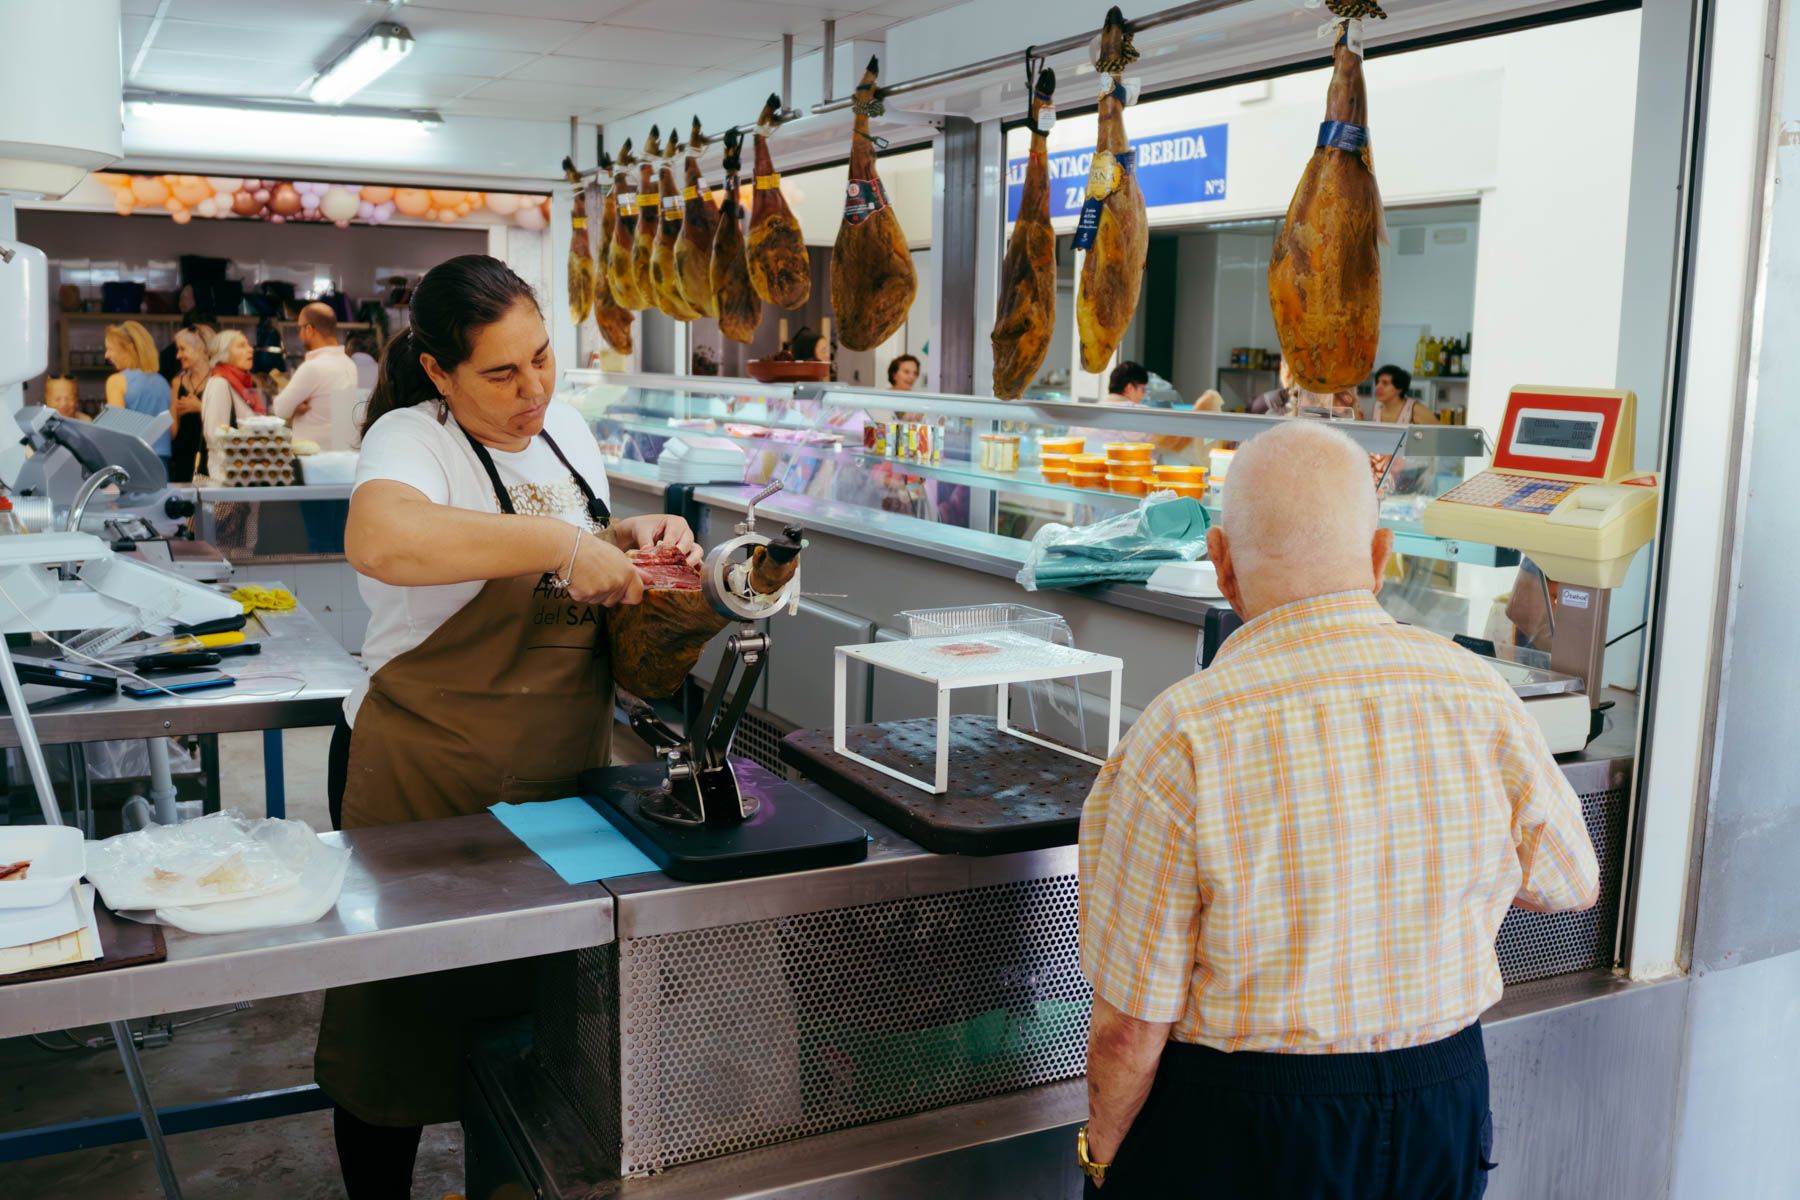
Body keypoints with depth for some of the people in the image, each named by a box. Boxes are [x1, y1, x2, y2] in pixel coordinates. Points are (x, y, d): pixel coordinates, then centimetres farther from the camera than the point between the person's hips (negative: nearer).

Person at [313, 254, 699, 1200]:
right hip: (424, 783, -6)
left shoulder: (565, 430, 6)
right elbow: (380, 541, -42)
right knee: (406, 1023, 10)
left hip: (560, 777, 7)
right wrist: (555, 539, -38)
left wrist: (633, 539, -2)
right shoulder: (412, 440, -18)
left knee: (535, 1007, 19)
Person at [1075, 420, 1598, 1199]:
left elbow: (1129, 1026, -17)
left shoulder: (1185, 738, -23)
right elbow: (1571, 885, 8)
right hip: (1442, 1117, 4)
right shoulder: (1481, 702, -11)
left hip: (1237, 1135, -4)